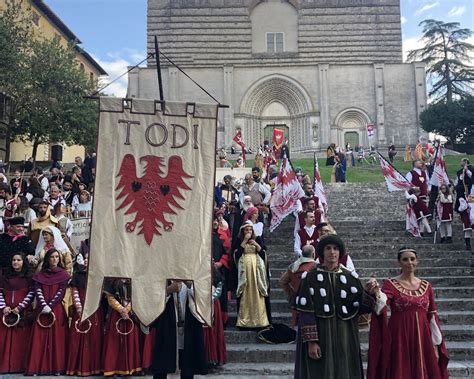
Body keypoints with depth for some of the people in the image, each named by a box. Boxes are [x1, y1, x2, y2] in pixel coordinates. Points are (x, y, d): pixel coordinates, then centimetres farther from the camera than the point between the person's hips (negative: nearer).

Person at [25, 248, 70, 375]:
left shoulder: (63, 274, 4)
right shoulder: (40, 274, 11)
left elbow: (61, 292, -4)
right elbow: (38, 291, 0)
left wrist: (50, 306, -12)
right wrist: (44, 306, -14)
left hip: (57, 309, -2)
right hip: (42, 310, 2)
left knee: (57, 337, -3)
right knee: (40, 338, -1)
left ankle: (57, 367, 0)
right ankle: (38, 367, 1)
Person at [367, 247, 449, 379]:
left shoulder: (426, 285, 8)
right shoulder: (390, 284, -2)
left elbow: (432, 317, 9)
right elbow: (382, 306, -20)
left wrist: (436, 345, 6)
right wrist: (376, 292, -41)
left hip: (423, 339, 3)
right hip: (400, 338, -3)